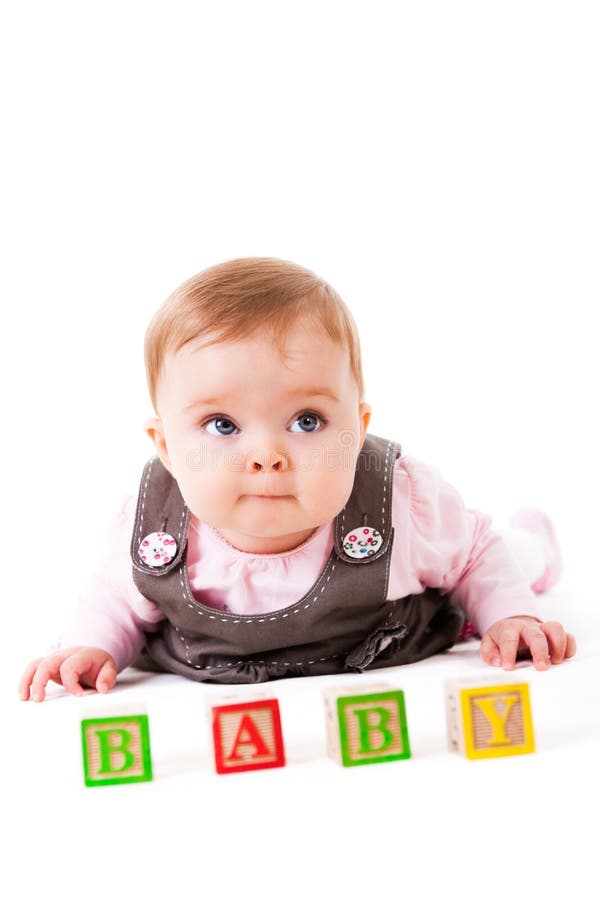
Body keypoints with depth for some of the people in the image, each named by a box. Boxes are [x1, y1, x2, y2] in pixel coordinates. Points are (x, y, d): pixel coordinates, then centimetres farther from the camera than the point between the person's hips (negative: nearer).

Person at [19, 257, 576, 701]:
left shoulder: (406, 503, -36)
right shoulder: (147, 526, -31)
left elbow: (477, 556, -13)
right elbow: (117, 598, -8)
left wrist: (509, 616, -27)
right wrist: (92, 648, -26)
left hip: (399, 669, 0)